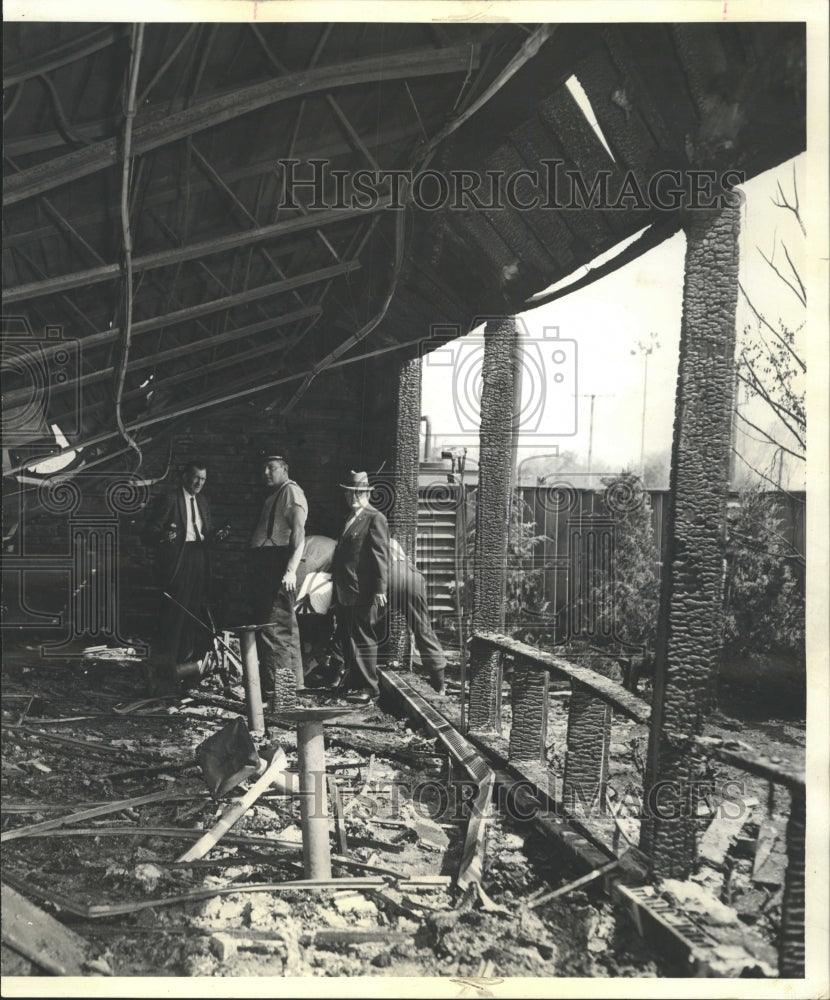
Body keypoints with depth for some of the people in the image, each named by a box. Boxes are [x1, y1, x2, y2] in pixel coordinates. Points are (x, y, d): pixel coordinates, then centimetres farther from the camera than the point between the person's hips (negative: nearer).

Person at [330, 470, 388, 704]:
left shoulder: (375, 519, -8)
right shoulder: (349, 519, 19)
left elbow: (381, 556, -15)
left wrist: (380, 590, -20)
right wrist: (336, 588, 17)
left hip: (362, 594, -9)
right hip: (344, 593, 9)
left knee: (363, 639, -3)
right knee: (346, 640, 15)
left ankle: (369, 688, 4)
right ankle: (351, 682, 27)